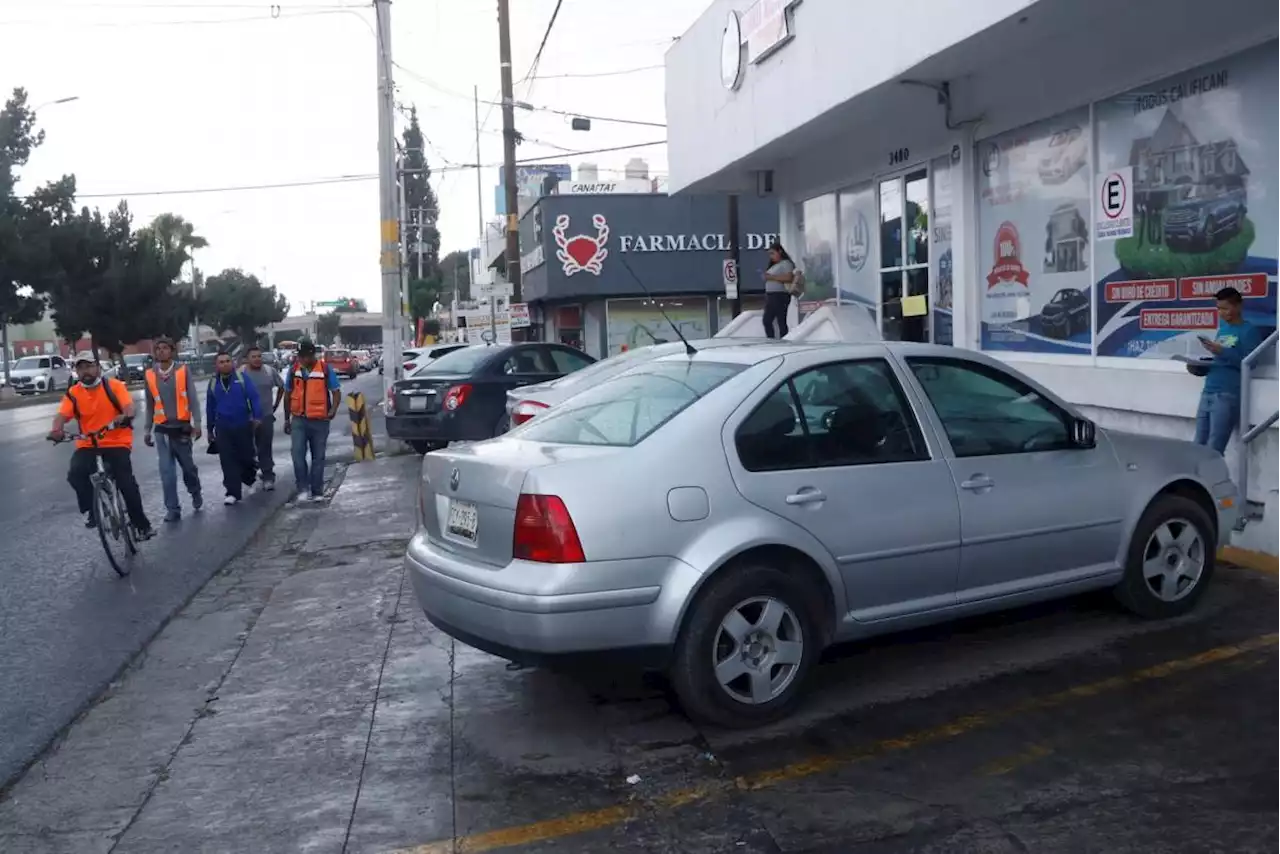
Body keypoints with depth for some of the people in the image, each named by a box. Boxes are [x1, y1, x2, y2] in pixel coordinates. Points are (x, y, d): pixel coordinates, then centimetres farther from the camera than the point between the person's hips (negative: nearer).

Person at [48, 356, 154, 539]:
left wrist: (124, 417, -41)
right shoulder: (73, 393, 2)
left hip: (117, 443, -2)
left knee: (126, 483, -11)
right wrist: (57, 430, -33)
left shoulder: (115, 386, -4)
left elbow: (129, 408, -16)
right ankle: (91, 509, -3)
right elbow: (62, 415, -10)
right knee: (75, 474, -24)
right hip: (88, 445, 3)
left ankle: (142, 525, 2)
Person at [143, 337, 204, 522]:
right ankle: (172, 509, 1)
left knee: (188, 465, 11)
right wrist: (147, 430, 10)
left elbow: (193, 398, -5)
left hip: (182, 426, -1)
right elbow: (150, 405, 11)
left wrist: (197, 423, -14)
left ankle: (195, 493, 39)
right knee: (166, 470, -3)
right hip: (161, 429, 1)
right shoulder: (150, 375, 4)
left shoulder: (183, 371, -3)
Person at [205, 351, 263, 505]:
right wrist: (210, 429, 15)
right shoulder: (213, 383, 6)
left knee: (246, 456, 7)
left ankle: (248, 478, 37)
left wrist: (257, 417, -19)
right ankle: (233, 493, 0)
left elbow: (254, 397, -9)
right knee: (228, 461, -3)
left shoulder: (241, 377, -3)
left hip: (243, 425, -2)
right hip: (223, 427, 2)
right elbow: (210, 407, 13)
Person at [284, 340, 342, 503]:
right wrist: (286, 419, 14)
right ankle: (303, 488, -1)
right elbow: (288, 395, 12)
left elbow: (336, 392, -1)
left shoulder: (325, 369, -6)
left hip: (320, 420, -1)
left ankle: (317, 492, 16)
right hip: (299, 420, 1)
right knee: (298, 454, -12)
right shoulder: (294, 370, 2)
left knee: (318, 457, 7)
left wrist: (333, 410, -18)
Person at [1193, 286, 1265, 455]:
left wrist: (1222, 351, -19)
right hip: (1207, 393, 7)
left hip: (1228, 395, -7)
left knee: (1213, 451, -10)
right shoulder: (1222, 328, 19)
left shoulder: (1250, 331, -2)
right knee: (1198, 448, 3)